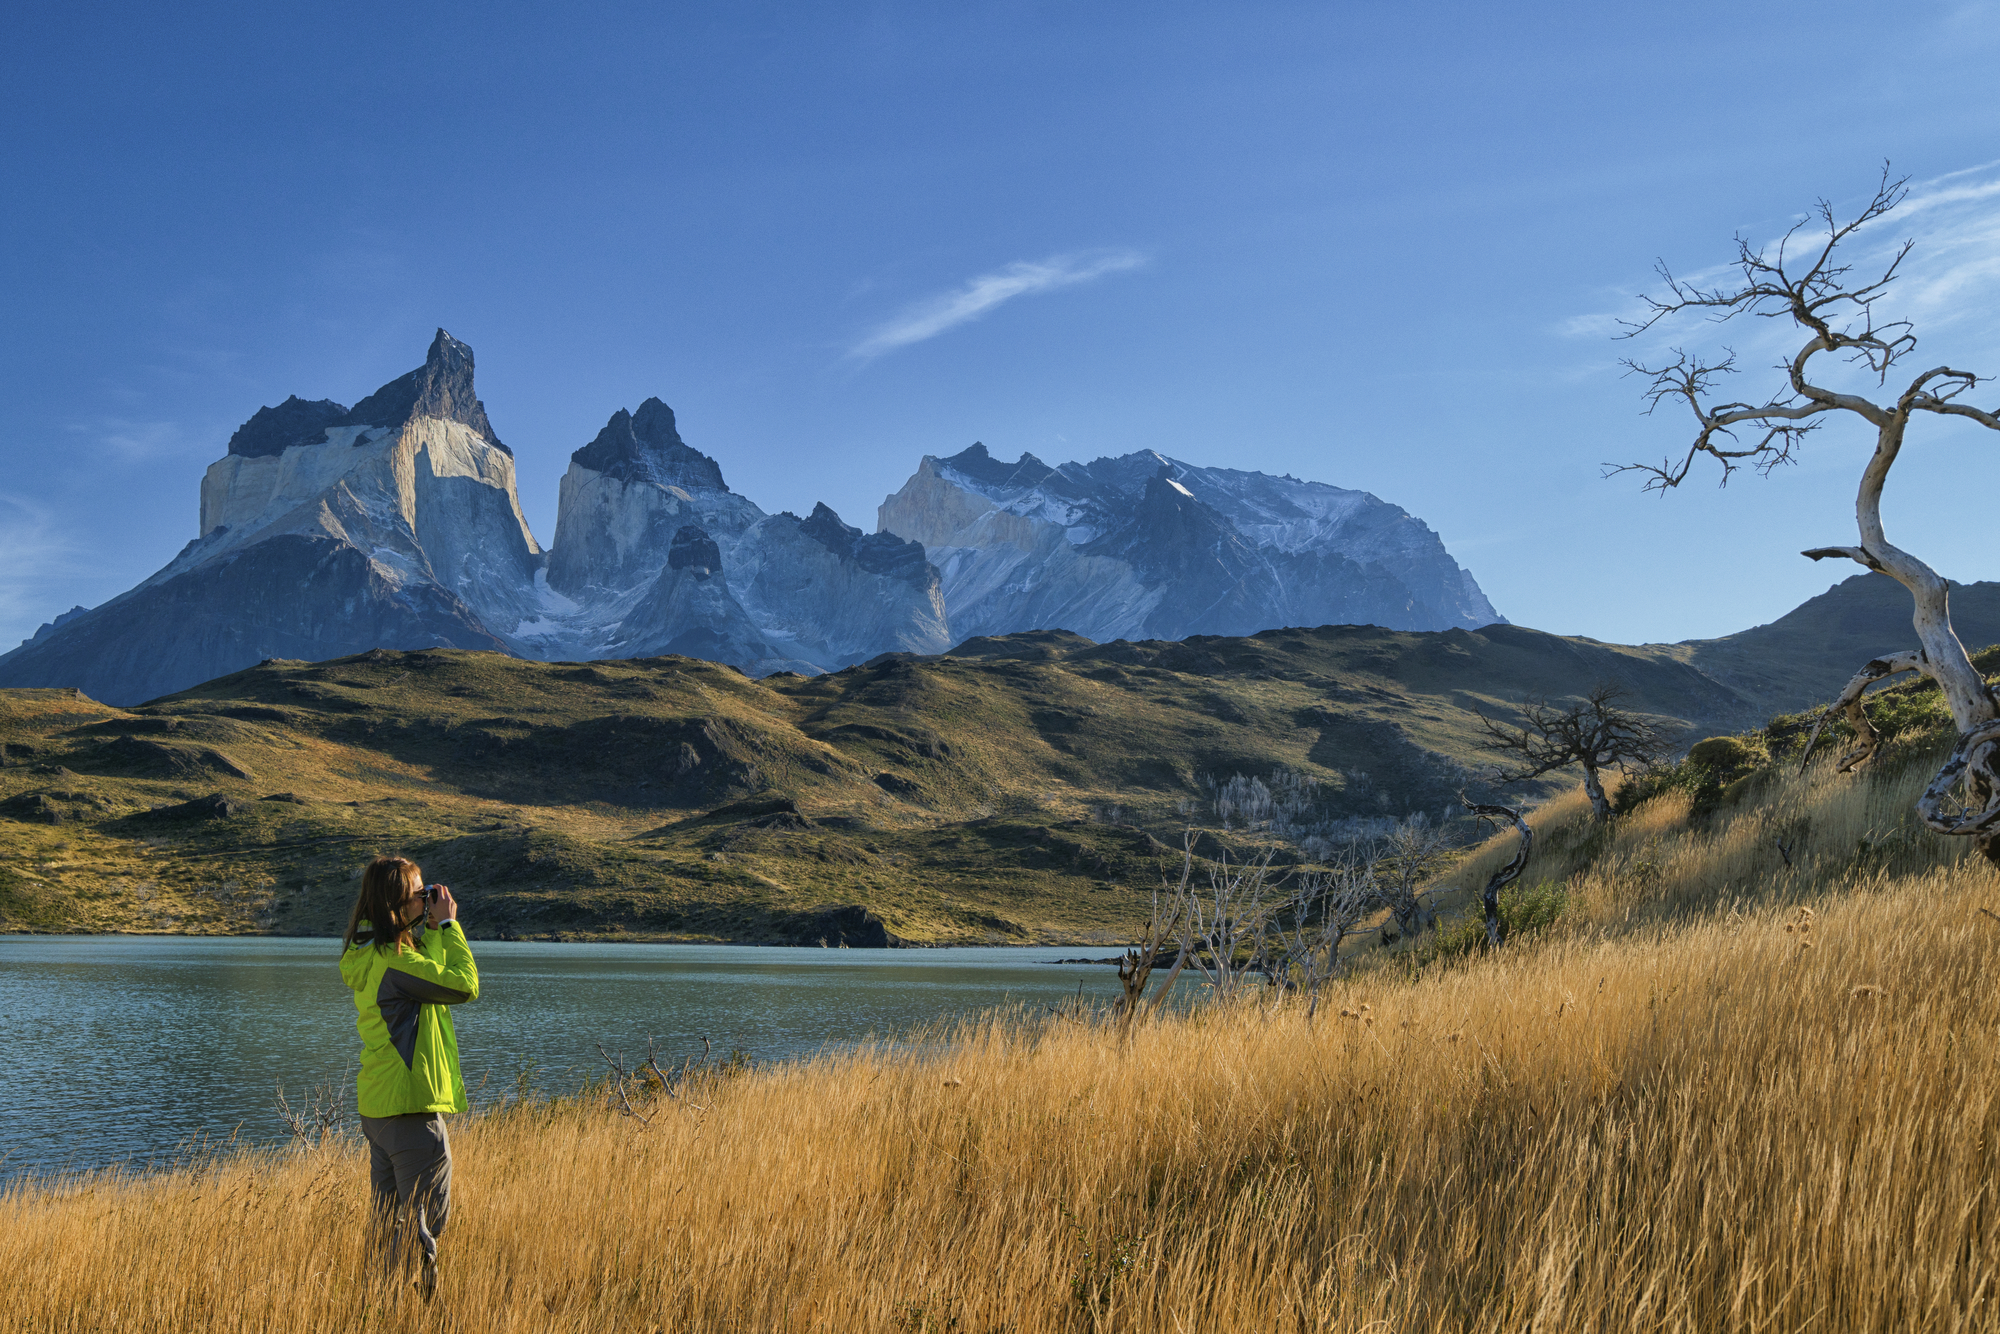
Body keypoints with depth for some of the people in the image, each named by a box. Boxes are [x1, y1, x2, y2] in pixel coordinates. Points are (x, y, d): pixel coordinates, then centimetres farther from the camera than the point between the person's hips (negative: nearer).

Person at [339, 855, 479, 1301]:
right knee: (425, 1223, -1)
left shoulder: (369, 954, 9)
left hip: (376, 1108, 10)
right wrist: (448, 925, -11)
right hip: (411, 1107, -10)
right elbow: (464, 985, -19)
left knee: (389, 1221, 17)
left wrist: (435, 929, 8)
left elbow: (426, 973, 18)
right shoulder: (392, 960, -21)